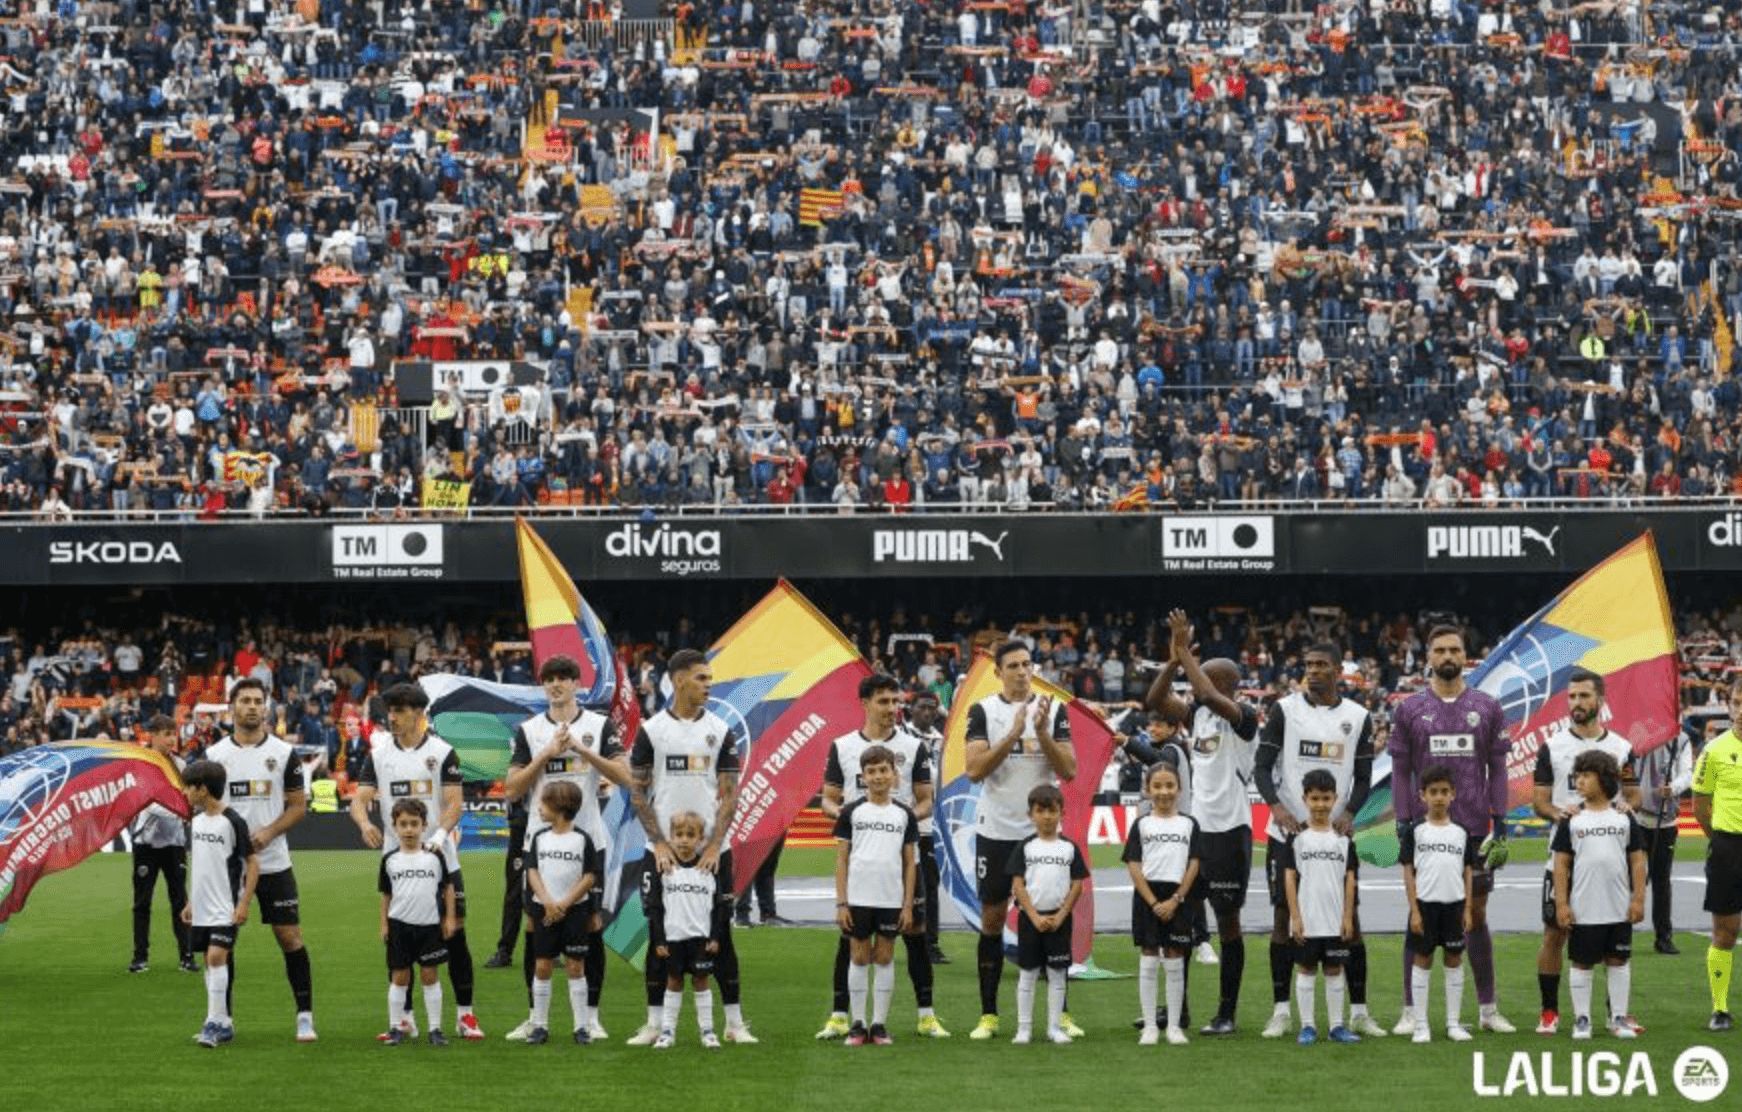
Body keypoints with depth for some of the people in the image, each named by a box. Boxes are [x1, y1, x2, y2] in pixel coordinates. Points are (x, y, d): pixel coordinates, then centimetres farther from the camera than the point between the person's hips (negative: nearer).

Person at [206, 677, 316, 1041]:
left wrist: (269, 832, -13)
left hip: (273, 862, -1)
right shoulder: (215, 755, 4)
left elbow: (298, 805, 3)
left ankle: (305, 1016, 3)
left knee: (290, 937, -4)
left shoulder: (283, 753, 2)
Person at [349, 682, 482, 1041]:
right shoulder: (378, 753, 6)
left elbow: (455, 803, -7)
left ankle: (465, 1015, 4)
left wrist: (440, 834, -25)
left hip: (438, 857, -3)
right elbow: (359, 798, 0)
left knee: (454, 933, -3)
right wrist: (365, 823, -23)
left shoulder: (442, 752, -2)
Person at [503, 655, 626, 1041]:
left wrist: (582, 749, -14)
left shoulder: (600, 725, 4)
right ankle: (535, 1016, 8)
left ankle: (591, 1016, 7)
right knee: (535, 926, 0)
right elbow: (513, 789, 1)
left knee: (592, 924, 0)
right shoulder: (528, 730, 7)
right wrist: (547, 753, -10)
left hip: (588, 839, -1)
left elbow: (623, 777, -5)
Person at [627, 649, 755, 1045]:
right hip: (664, 851, -1)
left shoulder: (720, 731, 4)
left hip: (712, 851, 1)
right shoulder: (651, 730, 1)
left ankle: (735, 1022, 8)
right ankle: (655, 1023, 10)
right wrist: (659, 843, -7)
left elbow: (729, 794, 1)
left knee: (721, 933, 3)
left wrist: (714, 846, -9)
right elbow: (638, 792, 2)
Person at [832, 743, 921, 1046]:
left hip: (891, 899, 1)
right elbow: (841, 858, 1)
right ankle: (857, 1024, 10)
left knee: (885, 958, 5)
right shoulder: (852, 812, 0)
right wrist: (841, 902, -4)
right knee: (860, 957, 4)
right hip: (858, 897, -1)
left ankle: (880, 1024, 11)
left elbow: (910, 862, 6)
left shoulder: (904, 814, 4)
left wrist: (908, 905, 2)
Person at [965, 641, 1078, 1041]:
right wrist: (1013, 733, -20)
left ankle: (1061, 1013, 8)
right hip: (996, 830, -1)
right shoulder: (983, 711, -1)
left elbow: (1069, 771, -3)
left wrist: (1042, 732, -15)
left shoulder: (1053, 710, 2)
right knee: (992, 919, 4)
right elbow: (974, 769, -11)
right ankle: (988, 1015, 9)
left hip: (1042, 829, 1)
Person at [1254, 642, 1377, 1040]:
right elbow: (1262, 765, -2)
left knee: (1350, 918, 1)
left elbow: (1363, 778, 7)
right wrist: (1276, 806, -19)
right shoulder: (1284, 709, 0)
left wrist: (1349, 813, -12)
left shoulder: (1358, 717, 5)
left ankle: (1359, 1011, 9)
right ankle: (1280, 1011, 6)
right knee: (1283, 917, 0)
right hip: (1287, 830, -1)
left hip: (1336, 833, 1)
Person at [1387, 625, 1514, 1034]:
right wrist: (1403, 825, -3)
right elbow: (1400, 772, 4)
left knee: (1476, 915, 7)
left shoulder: (1487, 708, 5)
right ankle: (1411, 1011, 6)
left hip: (1475, 829, 1)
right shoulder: (1410, 709, 3)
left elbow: (1497, 769, 6)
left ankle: (1488, 1009, 14)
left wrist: (1500, 825, 0)